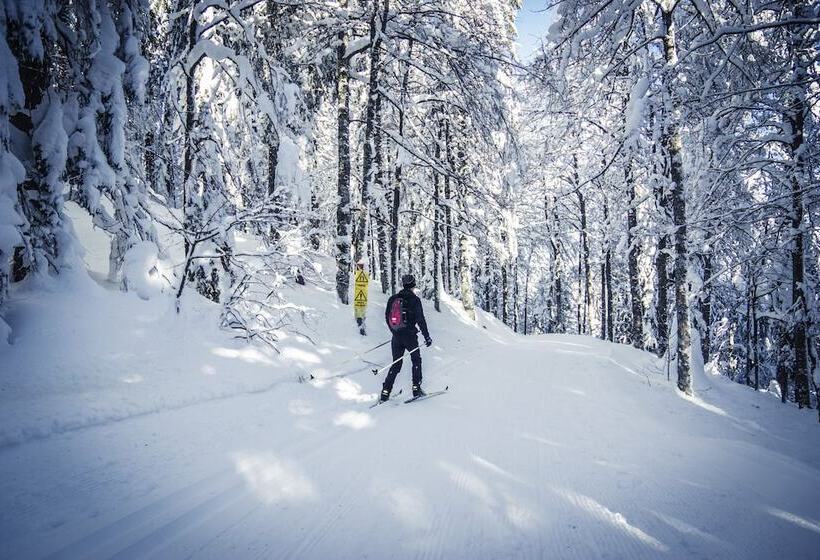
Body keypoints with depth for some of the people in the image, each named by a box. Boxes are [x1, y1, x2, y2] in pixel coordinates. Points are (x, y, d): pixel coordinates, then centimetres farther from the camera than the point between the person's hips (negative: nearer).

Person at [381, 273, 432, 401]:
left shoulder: (393, 298, 6)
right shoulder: (414, 300, -9)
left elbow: (387, 317, 13)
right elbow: (420, 319, -13)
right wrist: (427, 336, -8)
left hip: (396, 336, 4)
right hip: (410, 335, -4)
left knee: (396, 364, 11)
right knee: (416, 361, 15)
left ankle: (385, 392, 5)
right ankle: (416, 389, 9)